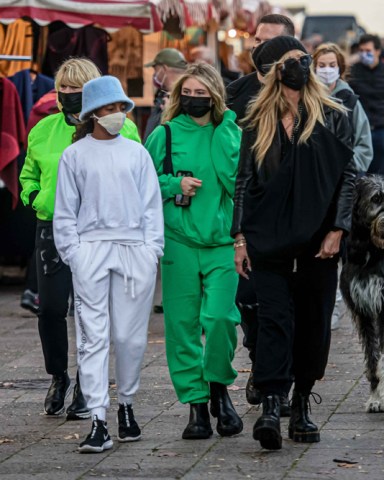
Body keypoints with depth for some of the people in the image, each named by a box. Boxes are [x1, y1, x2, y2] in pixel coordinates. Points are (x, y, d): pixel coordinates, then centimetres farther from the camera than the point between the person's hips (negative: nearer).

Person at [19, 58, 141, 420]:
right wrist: (34, 197, 5)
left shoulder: (120, 129, 0)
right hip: (53, 230, 2)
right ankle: (58, 377, 21)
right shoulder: (44, 130, 10)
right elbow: (29, 173, 24)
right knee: (50, 308, -2)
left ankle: (87, 387, 14)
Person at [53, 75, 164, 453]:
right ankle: (98, 422, -10)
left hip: (134, 251, 2)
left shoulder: (136, 153, 11)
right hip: (91, 249, -2)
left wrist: (152, 247, 4)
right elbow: (65, 210, 7)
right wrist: (72, 251, -2)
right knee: (93, 336, -7)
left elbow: (151, 204, 13)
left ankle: (126, 405, 24)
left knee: (130, 335, 3)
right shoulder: (74, 155, 6)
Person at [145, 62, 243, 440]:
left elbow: (238, 182, -8)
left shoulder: (230, 134, 5)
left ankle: (218, 386, 10)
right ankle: (196, 403, 10)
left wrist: (223, 132, -8)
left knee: (220, 317, -14)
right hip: (179, 242, 1)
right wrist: (174, 184, -8)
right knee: (182, 324, 0)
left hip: (222, 242, -1)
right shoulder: (164, 135, 5)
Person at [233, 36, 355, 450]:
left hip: (317, 239, 1)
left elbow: (348, 176, 3)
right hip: (269, 237, -1)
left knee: (314, 321, 6)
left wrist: (336, 230, -6)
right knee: (274, 318, -10)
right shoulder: (257, 123, 7)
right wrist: (240, 236, 2)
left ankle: (301, 407, 18)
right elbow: (244, 180, 8)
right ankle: (270, 408, -18)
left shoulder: (331, 117, 4)